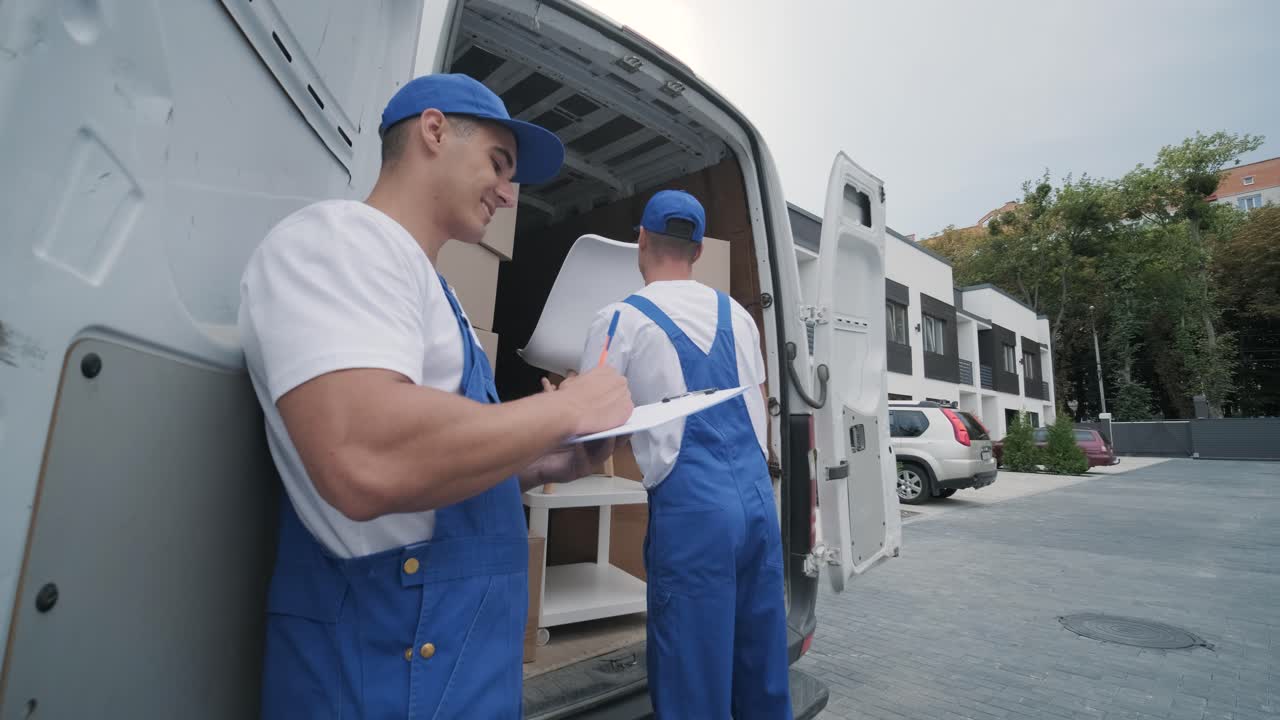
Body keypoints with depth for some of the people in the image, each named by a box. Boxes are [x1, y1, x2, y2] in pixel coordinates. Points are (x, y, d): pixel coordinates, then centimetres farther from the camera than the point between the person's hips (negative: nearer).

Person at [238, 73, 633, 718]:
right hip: (391, 658, -9)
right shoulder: (339, 238, -14)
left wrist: (544, 466, 5)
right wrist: (567, 408, -19)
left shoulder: (422, 284, 15)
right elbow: (367, 464, -32)